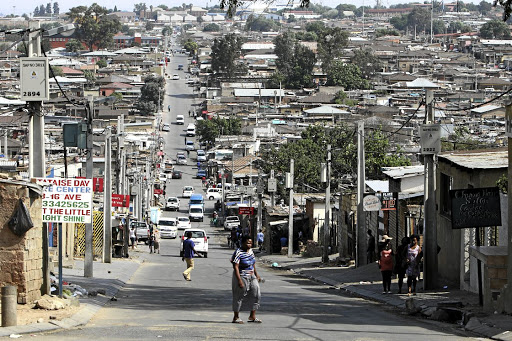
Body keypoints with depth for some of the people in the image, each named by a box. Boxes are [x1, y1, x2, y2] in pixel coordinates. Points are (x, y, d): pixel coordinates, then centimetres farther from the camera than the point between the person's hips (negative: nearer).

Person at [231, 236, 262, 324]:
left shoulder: (250, 251, 7)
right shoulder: (238, 253, -18)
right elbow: (235, 267, -22)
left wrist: (256, 275, 20)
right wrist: (239, 280, -28)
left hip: (251, 277, 8)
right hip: (242, 277, -8)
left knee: (256, 294, 2)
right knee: (239, 297, 1)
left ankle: (252, 316, 9)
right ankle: (236, 317, 11)